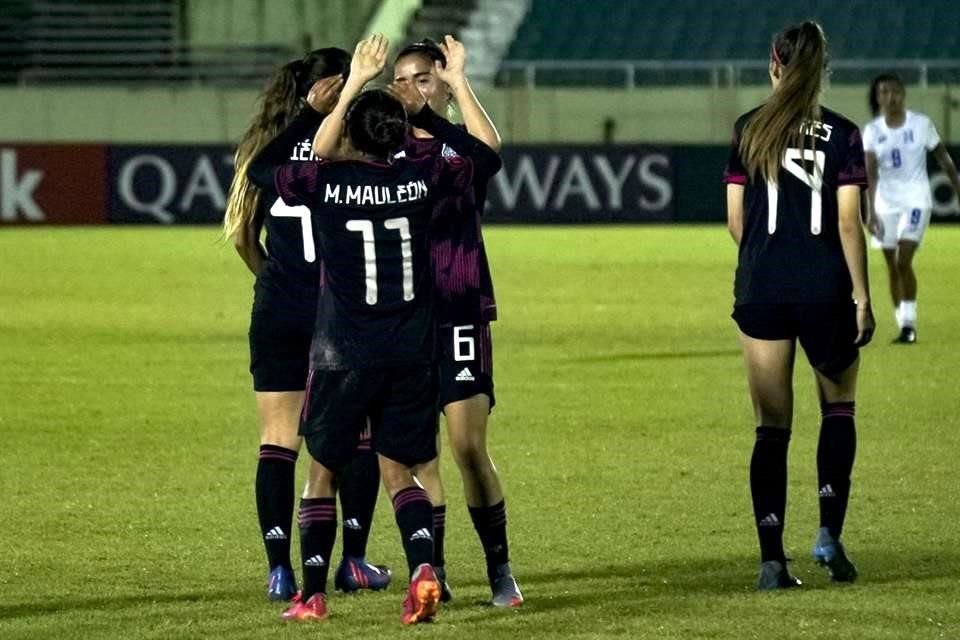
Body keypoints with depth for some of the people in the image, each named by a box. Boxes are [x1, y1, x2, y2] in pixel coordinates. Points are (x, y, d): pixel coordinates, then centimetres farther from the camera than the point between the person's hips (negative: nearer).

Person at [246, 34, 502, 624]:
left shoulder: (326, 181, -8)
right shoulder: (422, 179, -3)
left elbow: (260, 168, 10)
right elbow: (488, 159, 13)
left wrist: (338, 98, 14)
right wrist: (429, 119, 17)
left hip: (344, 353, -2)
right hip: (412, 353, 2)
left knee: (323, 471, 12)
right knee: (397, 470, 11)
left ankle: (313, 594, 10)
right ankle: (423, 569, -13)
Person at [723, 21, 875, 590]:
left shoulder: (748, 130, 2)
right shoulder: (843, 135, -4)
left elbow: (736, 220, 5)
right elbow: (848, 223, -8)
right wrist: (862, 296, -3)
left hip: (761, 288, 2)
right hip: (824, 288, -2)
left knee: (772, 426, 5)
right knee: (839, 408, 19)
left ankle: (772, 559, 0)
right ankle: (830, 533, 6)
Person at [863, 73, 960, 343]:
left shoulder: (921, 124, -5)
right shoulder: (872, 131, -1)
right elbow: (870, 173, -9)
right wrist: (871, 211, -19)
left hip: (916, 201, -3)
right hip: (886, 204, 3)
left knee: (903, 262, -17)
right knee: (892, 268, 6)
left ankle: (909, 323, -9)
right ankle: (904, 327, 16)